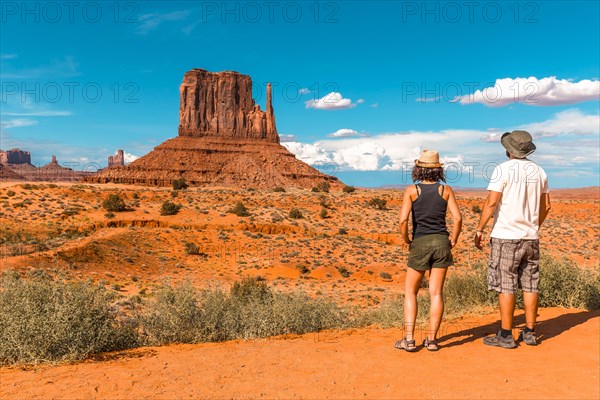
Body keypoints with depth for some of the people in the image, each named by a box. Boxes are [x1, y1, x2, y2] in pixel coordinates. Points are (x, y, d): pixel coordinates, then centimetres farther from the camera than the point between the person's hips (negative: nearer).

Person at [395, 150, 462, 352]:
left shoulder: (411, 190, -4)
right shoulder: (446, 190, 2)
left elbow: (403, 220, -14)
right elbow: (458, 218, -5)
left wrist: (406, 240, 1)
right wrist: (453, 240, 8)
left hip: (420, 244, -2)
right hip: (441, 243, 2)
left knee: (410, 292, 10)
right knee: (436, 293, 6)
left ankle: (409, 339, 5)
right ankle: (431, 339, 8)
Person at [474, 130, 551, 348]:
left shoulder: (503, 169, -10)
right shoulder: (539, 171, 8)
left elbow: (491, 203, -16)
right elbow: (546, 206, 14)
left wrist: (479, 229, -8)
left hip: (505, 236, -6)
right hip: (530, 237, 6)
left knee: (505, 287, -1)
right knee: (530, 285, 11)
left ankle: (506, 335, 5)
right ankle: (530, 332, 19)